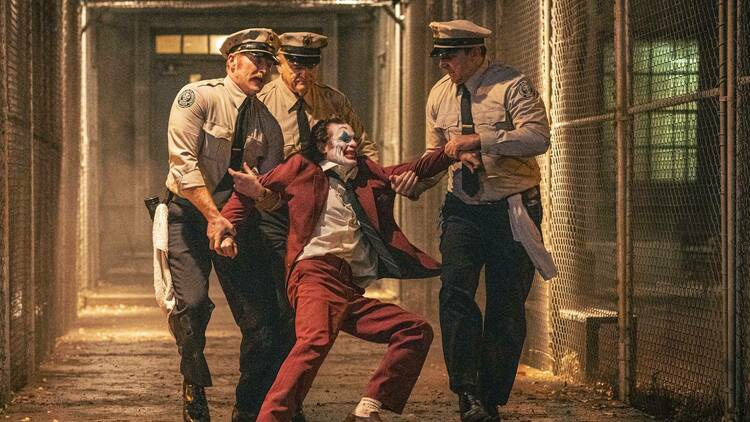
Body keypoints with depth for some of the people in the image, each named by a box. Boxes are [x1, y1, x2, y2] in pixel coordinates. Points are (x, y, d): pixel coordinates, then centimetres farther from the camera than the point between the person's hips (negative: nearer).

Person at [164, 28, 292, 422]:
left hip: (239, 221, 4)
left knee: (262, 321, -3)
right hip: (189, 214, -4)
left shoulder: (268, 125, 4)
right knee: (192, 302, -23)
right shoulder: (198, 97, -9)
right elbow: (183, 162, -18)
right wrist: (213, 217, -26)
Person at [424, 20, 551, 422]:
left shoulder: (511, 86, -10)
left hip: (512, 208, -4)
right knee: (455, 292, -17)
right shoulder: (439, 95, 8)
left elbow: (538, 136, -24)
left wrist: (478, 140, -28)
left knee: (507, 307, 0)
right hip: (463, 209, 4)